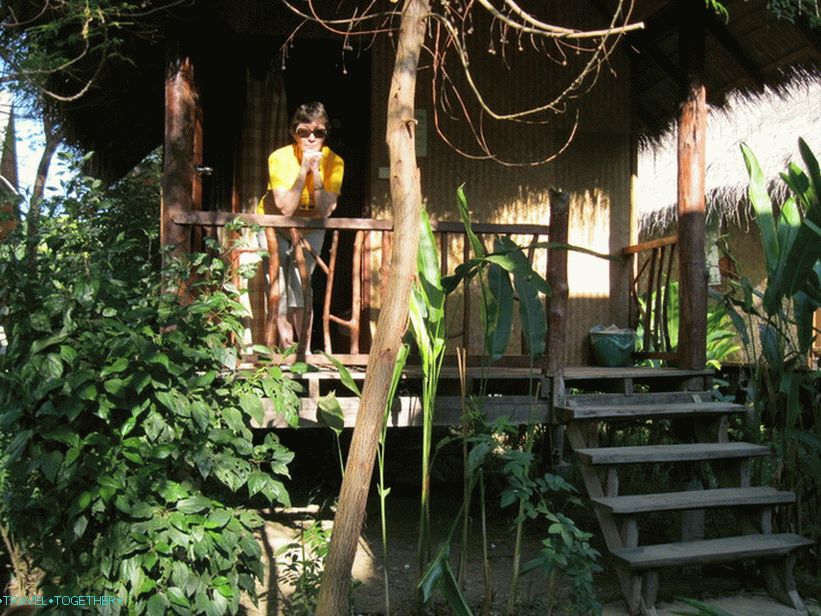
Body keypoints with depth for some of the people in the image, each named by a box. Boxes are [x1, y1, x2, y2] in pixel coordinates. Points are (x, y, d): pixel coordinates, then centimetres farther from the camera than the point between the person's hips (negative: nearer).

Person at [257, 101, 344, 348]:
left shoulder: (334, 161, -20)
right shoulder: (280, 158, -24)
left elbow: (325, 211, -28)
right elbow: (286, 209, -32)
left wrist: (316, 170, -35)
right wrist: (303, 169, -36)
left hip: (310, 230, 1)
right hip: (274, 228, 0)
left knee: (300, 283, -12)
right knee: (277, 286, -4)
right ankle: (287, 350, 12)